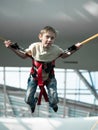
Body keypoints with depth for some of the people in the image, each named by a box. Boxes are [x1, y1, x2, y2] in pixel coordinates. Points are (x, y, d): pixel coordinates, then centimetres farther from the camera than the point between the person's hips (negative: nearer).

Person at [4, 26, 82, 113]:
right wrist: (12, 47, -15)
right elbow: (23, 55, -3)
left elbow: (64, 55, 2)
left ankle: (53, 104, 35)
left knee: (54, 101, -9)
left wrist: (74, 48, -12)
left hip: (49, 77, 0)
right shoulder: (34, 47, -21)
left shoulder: (56, 49, -20)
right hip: (35, 76, 0)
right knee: (28, 100, -6)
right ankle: (33, 104, 38)